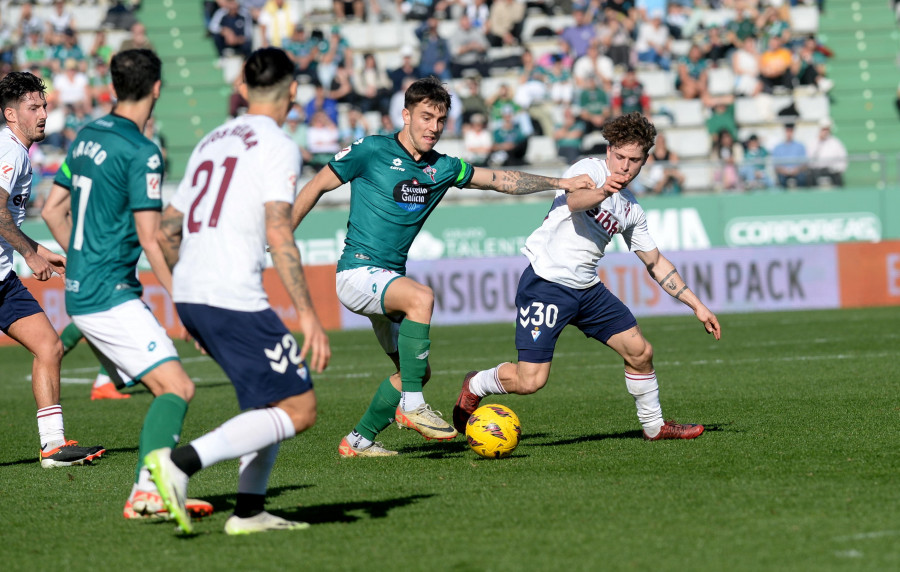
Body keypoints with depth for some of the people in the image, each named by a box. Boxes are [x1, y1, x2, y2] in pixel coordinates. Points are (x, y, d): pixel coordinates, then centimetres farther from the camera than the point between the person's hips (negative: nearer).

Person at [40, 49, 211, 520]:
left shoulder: (88, 136, 13)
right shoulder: (141, 153, -13)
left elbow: (53, 210, 21)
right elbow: (150, 239, -16)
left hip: (79, 292, 9)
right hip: (111, 298, -9)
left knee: (166, 391, 9)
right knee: (176, 388, -15)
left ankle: (144, 496, 3)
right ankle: (148, 489, -28)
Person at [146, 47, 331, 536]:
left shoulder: (211, 142, 20)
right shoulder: (277, 146, -3)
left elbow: (166, 231, 23)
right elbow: (278, 234, -16)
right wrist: (308, 315, -17)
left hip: (189, 295, 9)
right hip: (235, 299, -9)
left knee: (274, 398, 20)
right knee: (298, 409, -6)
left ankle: (249, 511, 11)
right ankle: (182, 461, -21)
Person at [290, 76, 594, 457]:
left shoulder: (442, 168, 9)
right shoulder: (372, 151, -8)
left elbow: (502, 180, 13)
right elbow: (318, 186, -1)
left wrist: (560, 183, 4)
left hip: (390, 280, 8)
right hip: (357, 271, -8)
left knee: (416, 371, 7)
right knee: (421, 297, -34)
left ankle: (359, 440, 20)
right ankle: (412, 405, -29)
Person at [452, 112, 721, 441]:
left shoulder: (632, 210, 15)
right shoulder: (589, 169, -7)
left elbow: (655, 263, 25)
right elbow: (573, 201, -31)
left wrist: (696, 305, 21)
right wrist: (600, 192, -54)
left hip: (587, 289, 7)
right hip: (546, 284, -7)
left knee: (640, 351, 5)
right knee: (529, 381, -13)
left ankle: (654, 426, 28)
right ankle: (475, 386, 17)